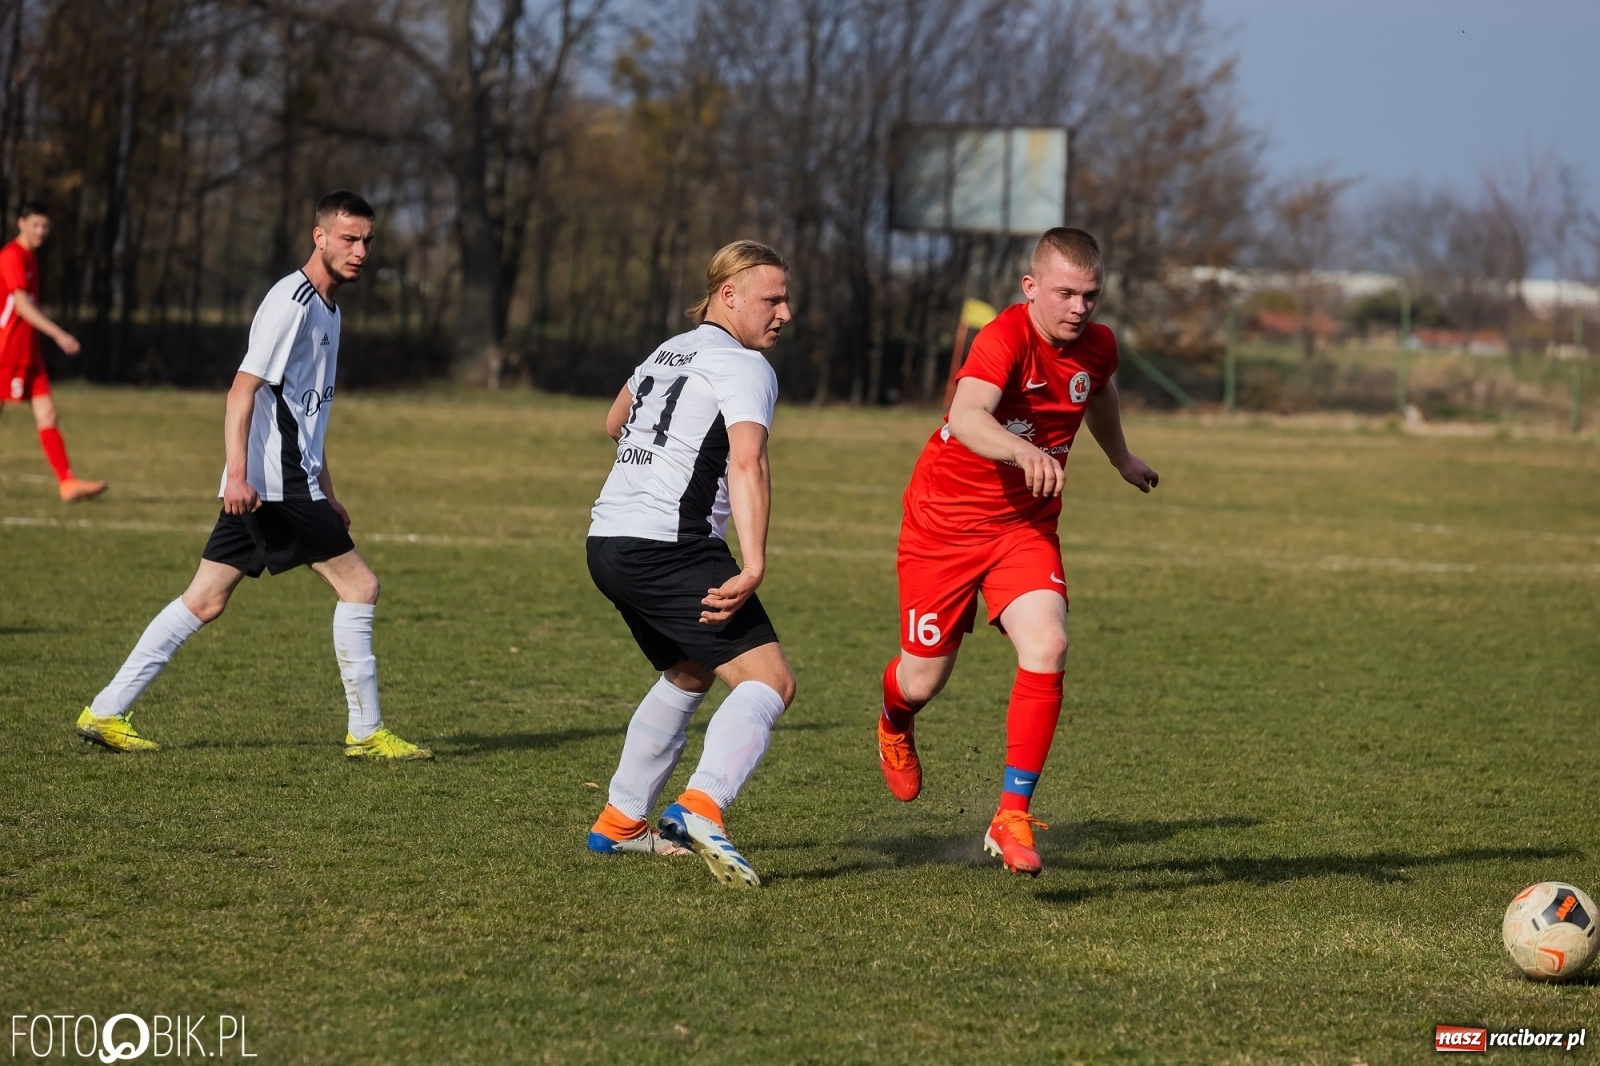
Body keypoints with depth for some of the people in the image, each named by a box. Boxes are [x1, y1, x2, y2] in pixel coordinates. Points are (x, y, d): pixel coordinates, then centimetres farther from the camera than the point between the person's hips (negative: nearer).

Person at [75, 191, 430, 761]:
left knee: (203, 601, 7)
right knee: (359, 585, -6)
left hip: (294, 485, 10)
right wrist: (238, 473, -26)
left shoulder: (326, 308, 19)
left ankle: (106, 713, 8)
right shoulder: (291, 301, -12)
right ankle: (366, 732, 0)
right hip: (274, 485, -10)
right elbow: (243, 389, -18)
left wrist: (325, 492, 27)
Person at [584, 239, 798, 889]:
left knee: (689, 675, 27)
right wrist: (753, 567, -31)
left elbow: (615, 424, 40)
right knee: (769, 679, -13)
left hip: (606, 542, 9)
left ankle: (621, 823, 28)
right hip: (670, 547, -9)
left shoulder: (667, 353, 21)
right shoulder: (743, 367, -6)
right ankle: (701, 807, -33)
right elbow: (748, 465, -21)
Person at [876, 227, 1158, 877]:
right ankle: (895, 725, 47)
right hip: (944, 523, -4)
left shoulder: (1097, 347, -4)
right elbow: (967, 418, -45)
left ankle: (1012, 818, -15)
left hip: (1025, 526, 4)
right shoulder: (1004, 340, -26)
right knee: (923, 680, 6)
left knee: (1046, 648, -21)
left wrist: (1121, 459, 38)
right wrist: (1025, 452, -64)